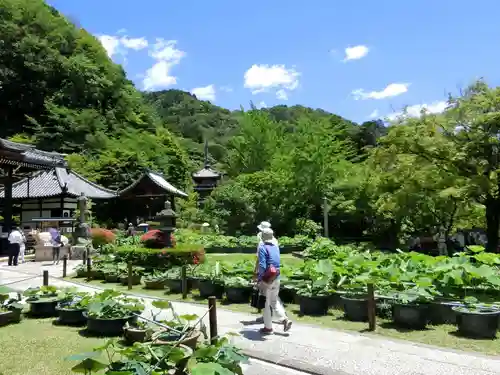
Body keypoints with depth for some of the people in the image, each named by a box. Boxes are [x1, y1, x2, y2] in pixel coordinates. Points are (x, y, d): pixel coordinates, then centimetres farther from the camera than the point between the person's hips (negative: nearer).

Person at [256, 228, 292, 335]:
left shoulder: (262, 247, -14)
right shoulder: (276, 247, 7)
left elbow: (262, 266, -19)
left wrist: (259, 279, -13)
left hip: (267, 279, -6)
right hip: (276, 278, 6)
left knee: (267, 303, 6)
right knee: (274, 301, 21)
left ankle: (268, 327, 15)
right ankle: (285, 319, 10)